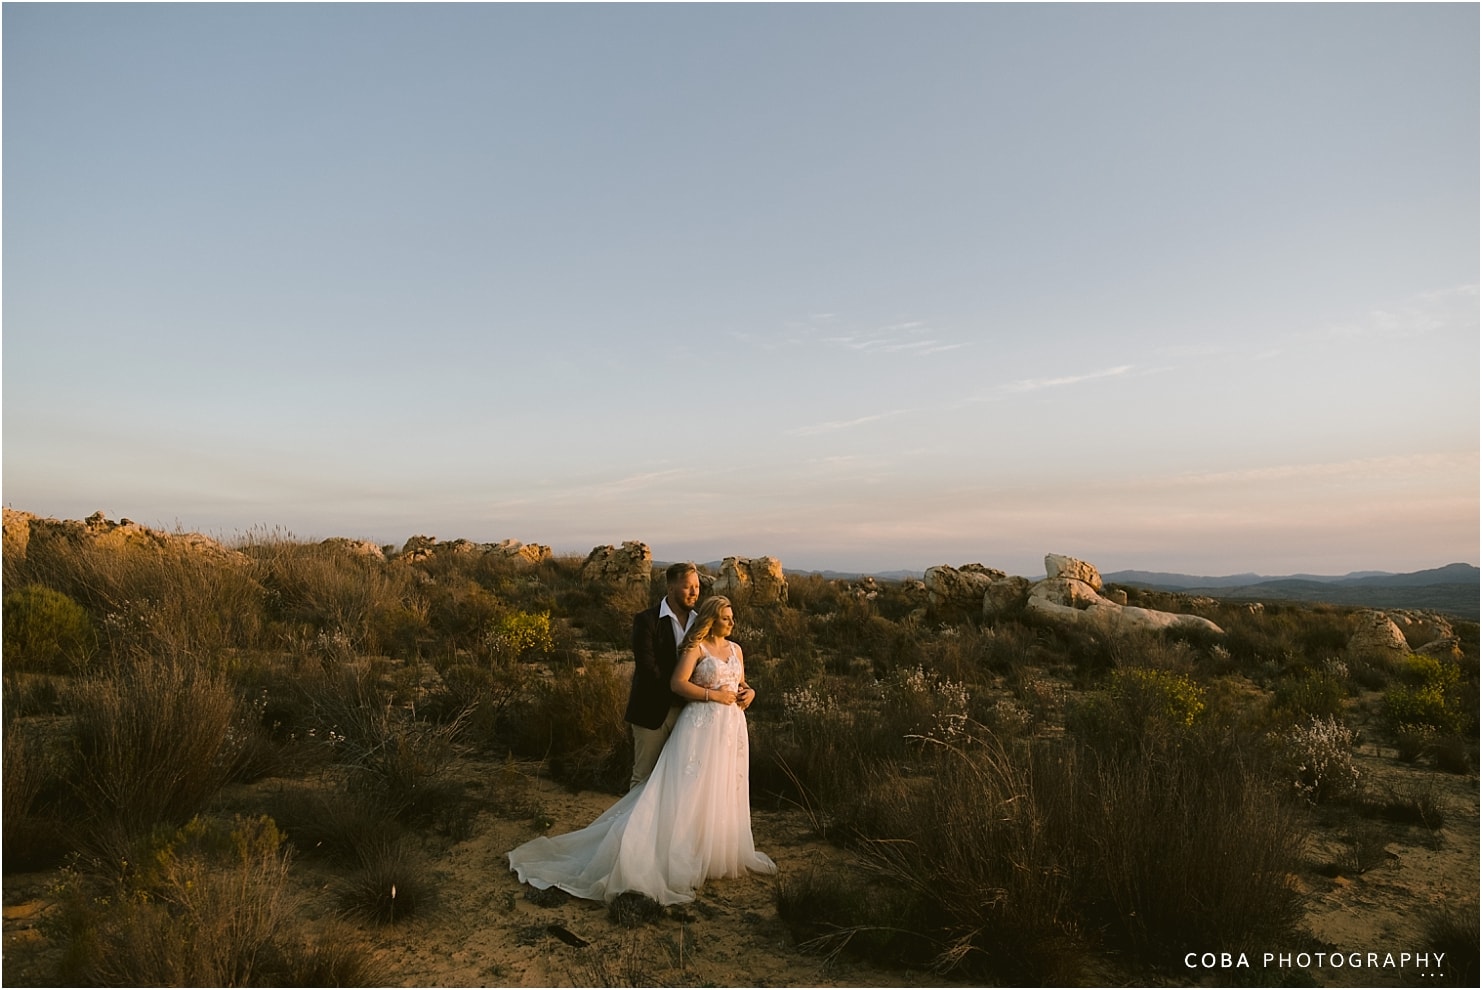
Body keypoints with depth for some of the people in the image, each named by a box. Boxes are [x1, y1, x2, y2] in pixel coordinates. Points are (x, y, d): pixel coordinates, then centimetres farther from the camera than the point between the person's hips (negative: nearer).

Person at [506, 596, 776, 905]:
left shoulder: (736, 649, 12)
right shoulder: (696, 646, -7)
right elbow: (677, 683, -15)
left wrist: (748, 693, -1)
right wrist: (713, 695, -17)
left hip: (732, 727, 7)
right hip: (702, 725, -6)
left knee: (726, 790, 13)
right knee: (690, 790, -6)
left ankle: (719, 851, 27)